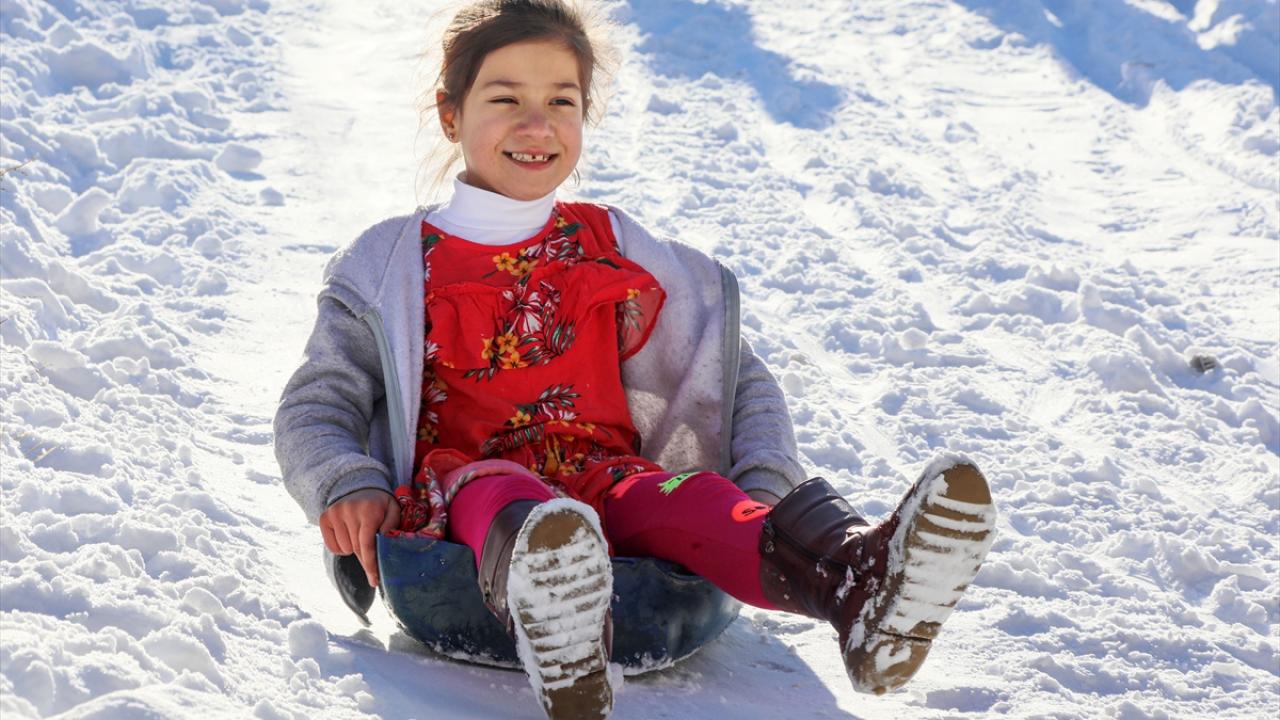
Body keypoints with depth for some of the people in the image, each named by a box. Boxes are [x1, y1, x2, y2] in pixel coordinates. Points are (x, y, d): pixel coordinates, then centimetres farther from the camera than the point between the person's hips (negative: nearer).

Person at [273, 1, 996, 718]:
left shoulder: (614, 251, 20)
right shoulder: (394, 264, 15)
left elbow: (737, 376, 19)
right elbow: (316, 406, 13)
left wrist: (768, 486, 0)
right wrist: (347, 486, -11)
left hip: (606, 480, 2)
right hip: (462, 486, -2)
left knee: (684, 499, -33)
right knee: (500, 499, -39)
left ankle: (853, 579, -65)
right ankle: (559, 648, -76)